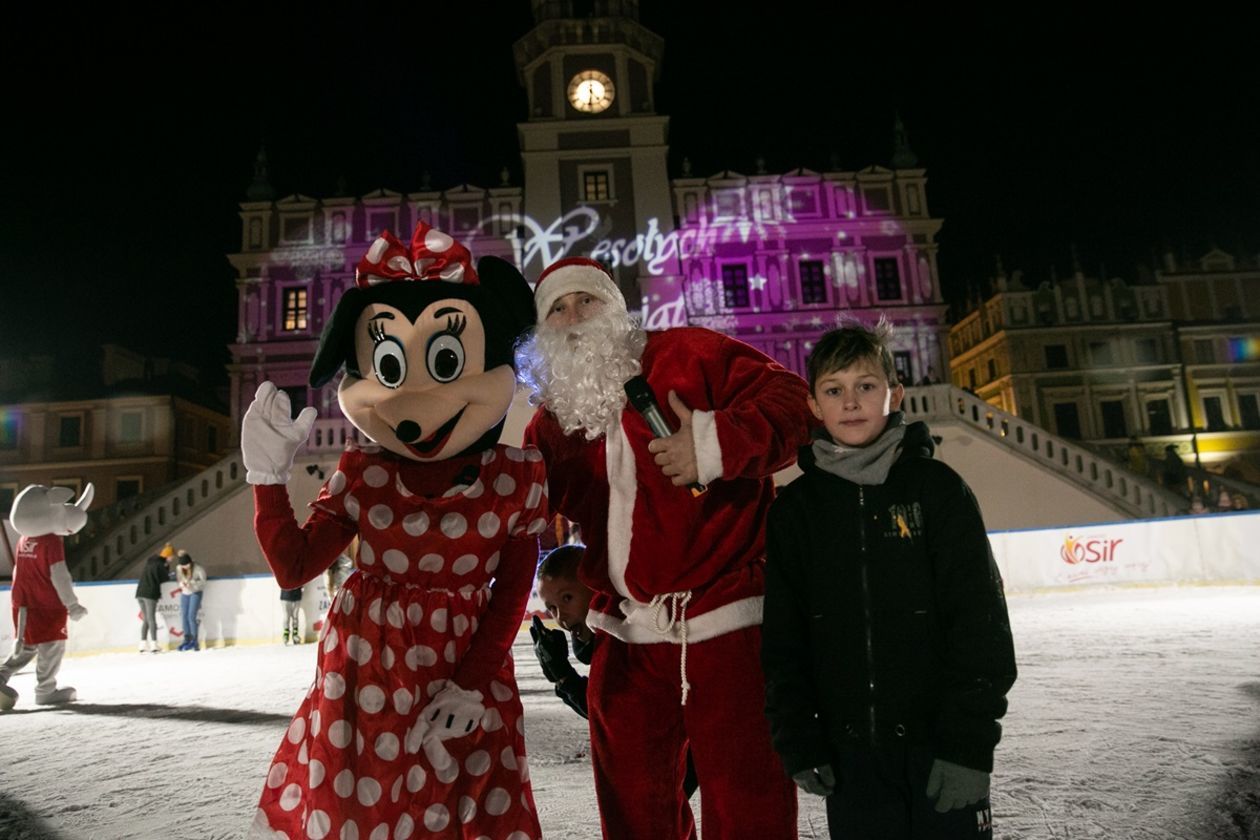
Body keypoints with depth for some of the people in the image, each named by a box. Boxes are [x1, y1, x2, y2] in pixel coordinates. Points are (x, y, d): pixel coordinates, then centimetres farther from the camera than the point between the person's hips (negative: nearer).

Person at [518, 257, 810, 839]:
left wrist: (719, 444, -23)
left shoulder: (687, 355, -3)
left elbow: (790, 399, -10)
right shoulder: (553, 418, 13)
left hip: (726, 628, -5)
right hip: (627, 641, 6)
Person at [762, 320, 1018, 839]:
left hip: (940, 744, -1)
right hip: (850, 751, 2)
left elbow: (981, 620, -6)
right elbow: (783, 638, 4)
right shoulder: (795, 508, 1)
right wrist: (797, 742, 2)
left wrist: (970, 739, -10)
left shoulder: (937, 488, -4)